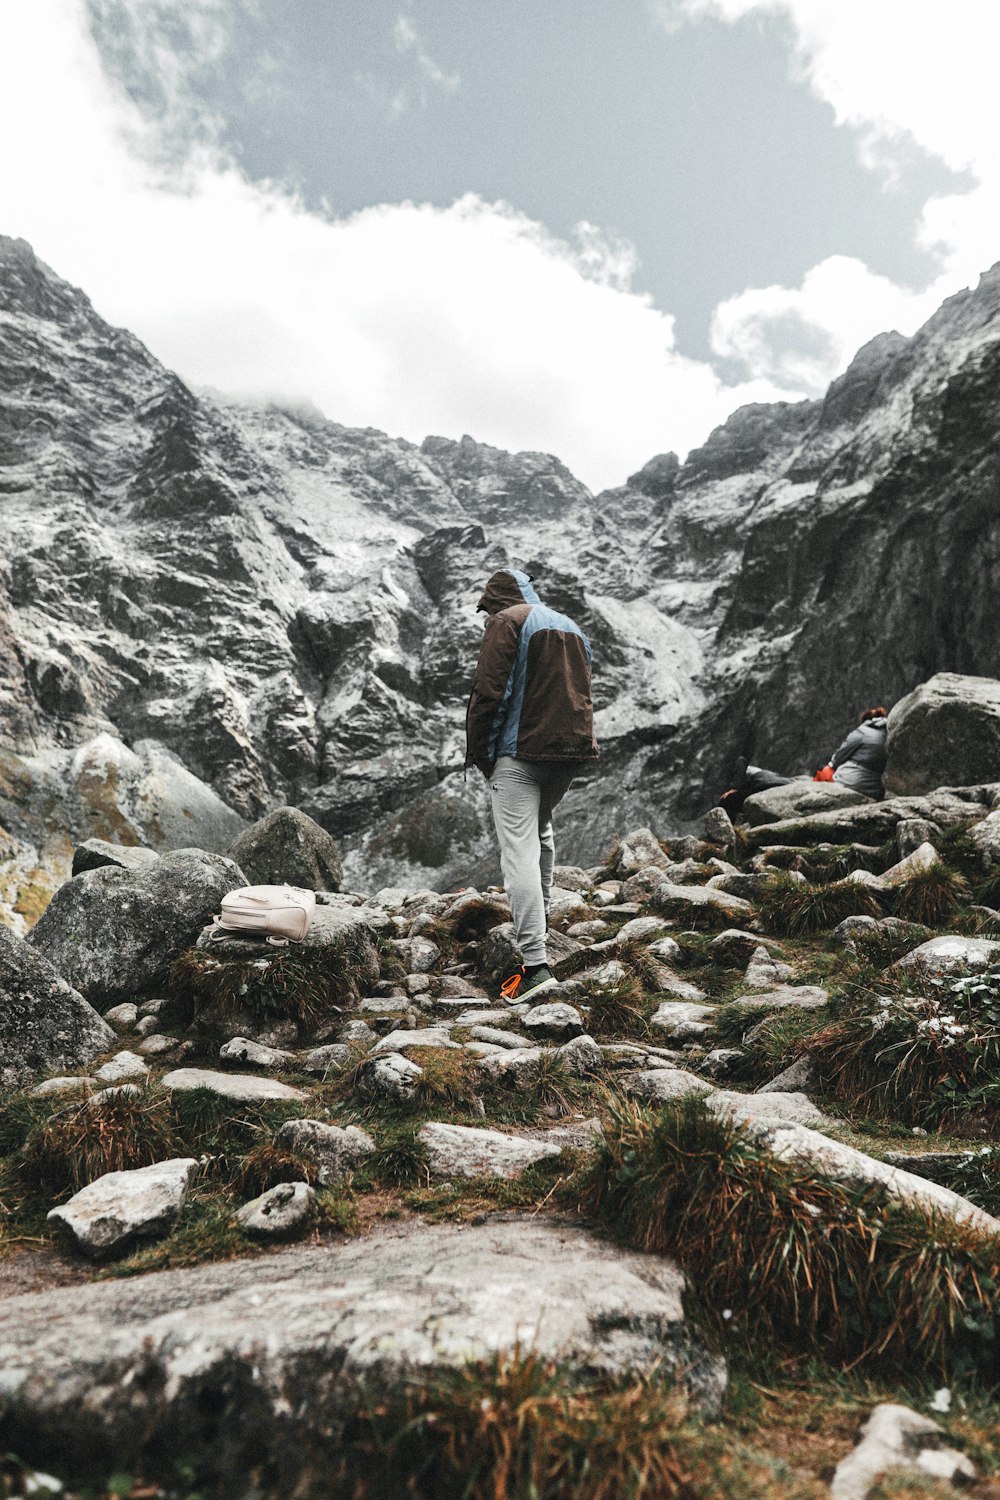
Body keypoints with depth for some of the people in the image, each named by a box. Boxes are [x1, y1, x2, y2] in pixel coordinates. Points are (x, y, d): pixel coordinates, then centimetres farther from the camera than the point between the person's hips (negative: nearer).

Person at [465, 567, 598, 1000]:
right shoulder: (571, 627, 22)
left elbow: (489, 692, -12)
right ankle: (538, 923, 40)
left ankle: (535, 963, -18)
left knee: (519, 851, -10)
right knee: (541, 832, 27)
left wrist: (478, 752, -3)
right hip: (571, 751, 8)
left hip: (521, 751, -8)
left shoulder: (506, 623, -3)